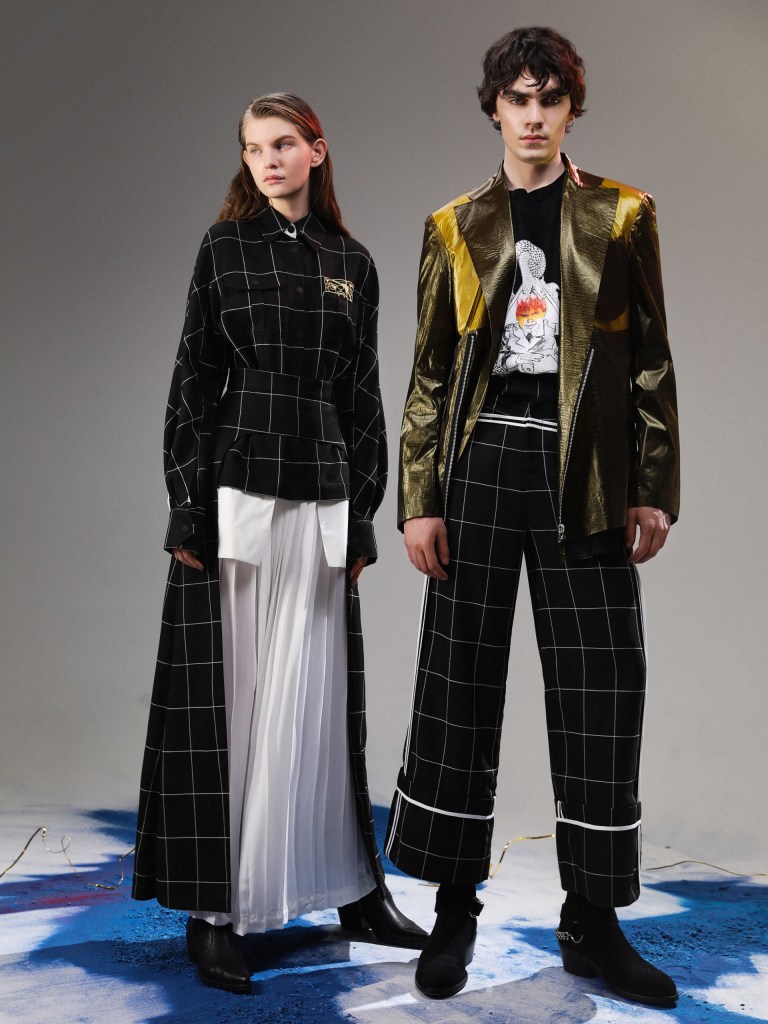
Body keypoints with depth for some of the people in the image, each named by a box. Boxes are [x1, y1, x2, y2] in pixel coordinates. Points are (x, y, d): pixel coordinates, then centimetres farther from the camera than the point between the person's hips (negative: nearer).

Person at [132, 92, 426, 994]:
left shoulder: (352, 264, 12)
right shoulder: (224, 248, 4)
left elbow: (363, 395, 12)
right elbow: (194, 378, 0)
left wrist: (362, 513, 7)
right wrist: (187, 504, -8)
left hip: (322, 502, 3)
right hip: (235, 492, -2)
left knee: (317, 696, 9)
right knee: (227, 696, 0)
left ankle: (349, 884, 21)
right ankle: (214, 905, 9)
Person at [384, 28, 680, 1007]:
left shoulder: (622, 216, 8)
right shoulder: (456, 228, 10)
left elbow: (651, 363, 6)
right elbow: (430, 373, 8)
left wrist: (654, 487, -2)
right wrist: (420, 501, 0)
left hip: (582, 475, 0)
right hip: (480, 464, 1)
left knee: (599, 694, 0)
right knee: (460, 685, 3)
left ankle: (592, 922, 14)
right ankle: (455, 909, 17)